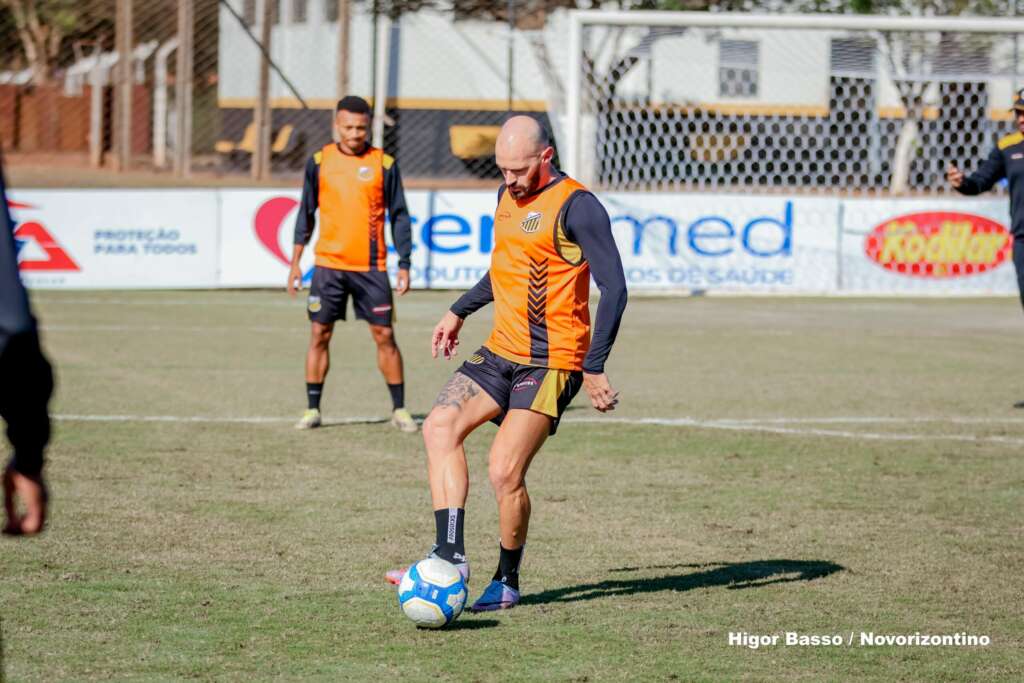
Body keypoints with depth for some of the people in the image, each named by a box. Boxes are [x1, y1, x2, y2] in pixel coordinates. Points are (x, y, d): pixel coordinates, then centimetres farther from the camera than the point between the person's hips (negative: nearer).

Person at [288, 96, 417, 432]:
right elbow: (306, 212, 11)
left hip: (372, 266, -1)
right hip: (328, 264, 1)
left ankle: (399, 409, 9)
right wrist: (295, 261, 7)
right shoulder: (319, 161, 4)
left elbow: (399, 216, 4)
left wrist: (404, 265, 0)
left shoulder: (384, 164, 0)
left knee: (384, 335, -1)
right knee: (319, 335, 2)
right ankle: (312, 409, 10)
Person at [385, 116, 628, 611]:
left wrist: (594, 367, -19)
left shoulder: (576, 206, -14)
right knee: (440, 426, -13)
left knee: (504, 472, -13)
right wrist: (459, 312, 27)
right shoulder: (507, 196, 12)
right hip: (500, 351, 8)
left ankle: (507, 582, 8)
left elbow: (613, 287, -16)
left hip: (551, 362, -8)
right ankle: (450, 556, -17)